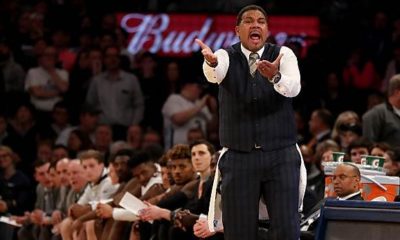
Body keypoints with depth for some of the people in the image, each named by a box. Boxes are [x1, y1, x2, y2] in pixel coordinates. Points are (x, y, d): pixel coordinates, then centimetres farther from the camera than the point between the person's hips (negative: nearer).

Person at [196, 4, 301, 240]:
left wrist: (275, 76, -42)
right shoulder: (227, 57, 1)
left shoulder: (283, 55, 1)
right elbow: (215, 74, -24)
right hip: (239, 158, 1)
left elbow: (293, 87, -19)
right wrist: (211, 63, -49)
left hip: (281, 157, -1)